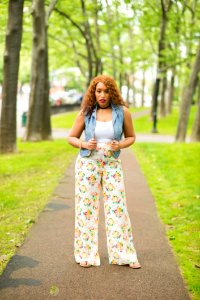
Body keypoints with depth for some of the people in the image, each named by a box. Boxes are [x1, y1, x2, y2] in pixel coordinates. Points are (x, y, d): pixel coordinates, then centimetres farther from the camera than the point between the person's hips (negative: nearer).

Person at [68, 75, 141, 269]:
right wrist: (84, 145, -14)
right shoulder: (85, 113, -2)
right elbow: (71, 137, 6)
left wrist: (120, 145, -12)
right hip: (87, 163, 0)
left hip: (112, 164, 0)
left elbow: (131, 136, 9)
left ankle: (124, 254, 10)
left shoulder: (122, 112, -2)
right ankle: (86, 254, 16)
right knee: (86, 208, 4)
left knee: (117, 207, -2)